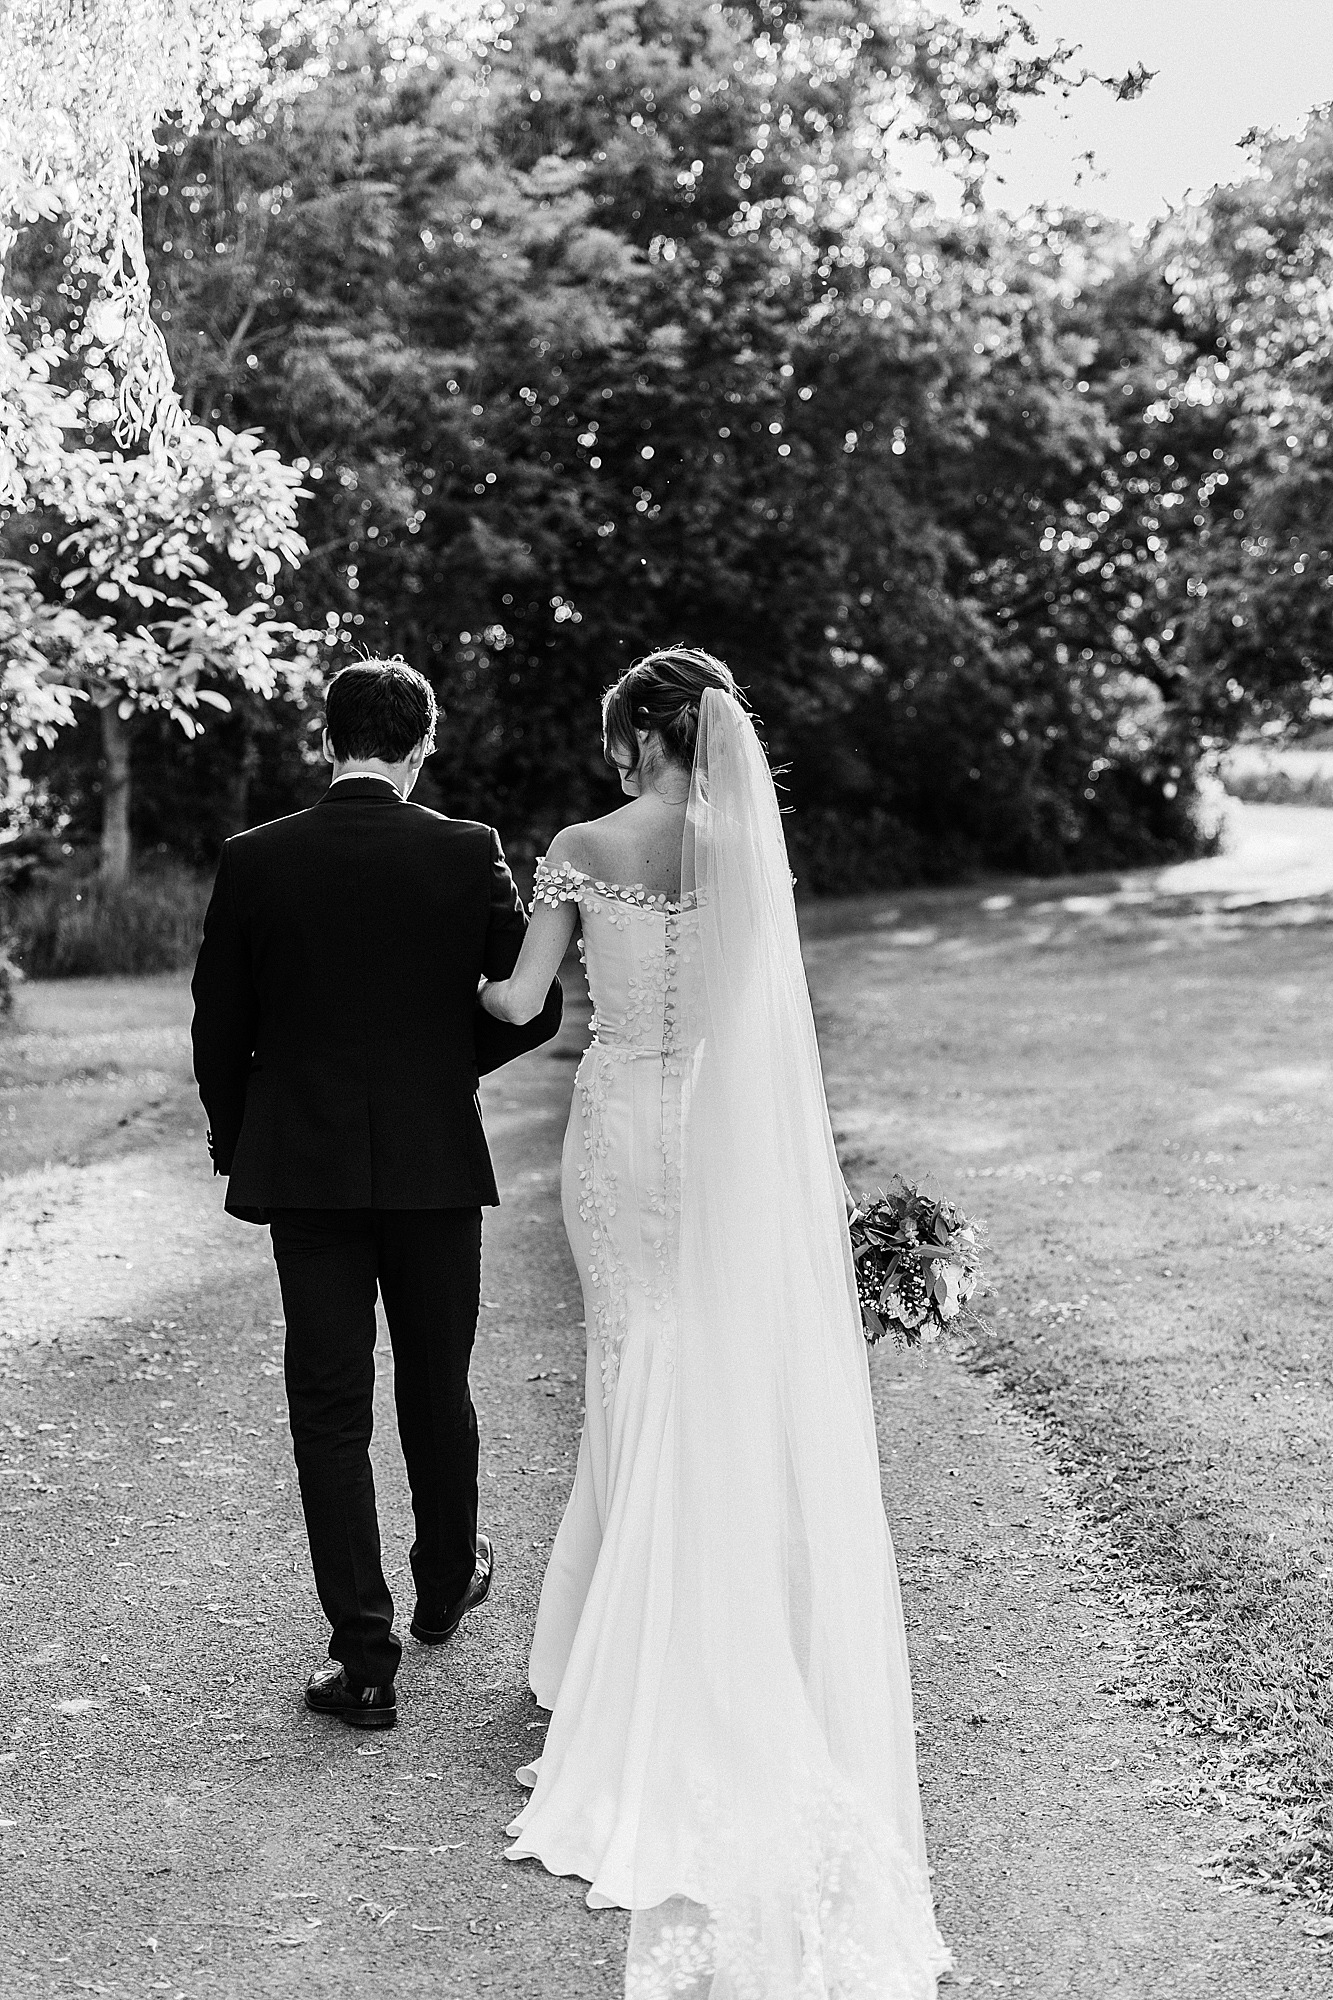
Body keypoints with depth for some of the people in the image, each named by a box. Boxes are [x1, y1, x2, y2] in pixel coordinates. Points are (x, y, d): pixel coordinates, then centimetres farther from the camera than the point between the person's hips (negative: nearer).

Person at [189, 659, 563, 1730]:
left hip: (306, 1169, 0)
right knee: (436, 1386, 19)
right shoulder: (469, 852, -8)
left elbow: (218, 1029, -1)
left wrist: (236, 1150, 14)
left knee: (329, 1405, 5)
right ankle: (445, 1581, 38)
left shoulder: (254, 860, -5)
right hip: (435, 1161, 1)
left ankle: (364, 1655, 4)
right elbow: (534, 1006, -5)